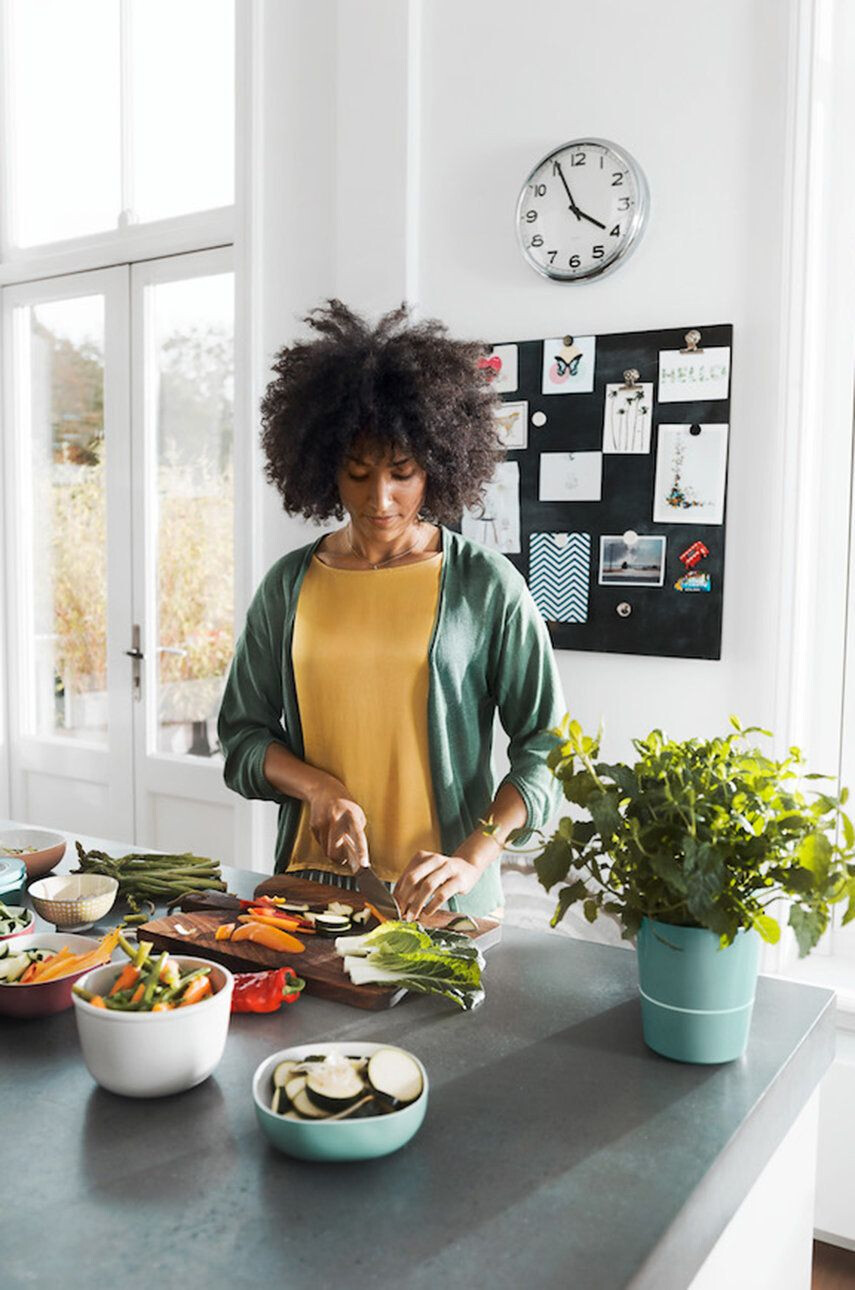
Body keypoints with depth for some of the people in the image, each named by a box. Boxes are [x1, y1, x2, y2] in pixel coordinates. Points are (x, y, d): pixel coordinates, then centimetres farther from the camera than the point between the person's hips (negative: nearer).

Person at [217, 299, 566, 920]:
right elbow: (243, 733, 7)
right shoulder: (289, 584, 3)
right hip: (310, 885, 3)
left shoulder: (486, 584, -7)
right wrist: (317, 787, -11)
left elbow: (542, 746, -6)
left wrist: (471, 858, -18)